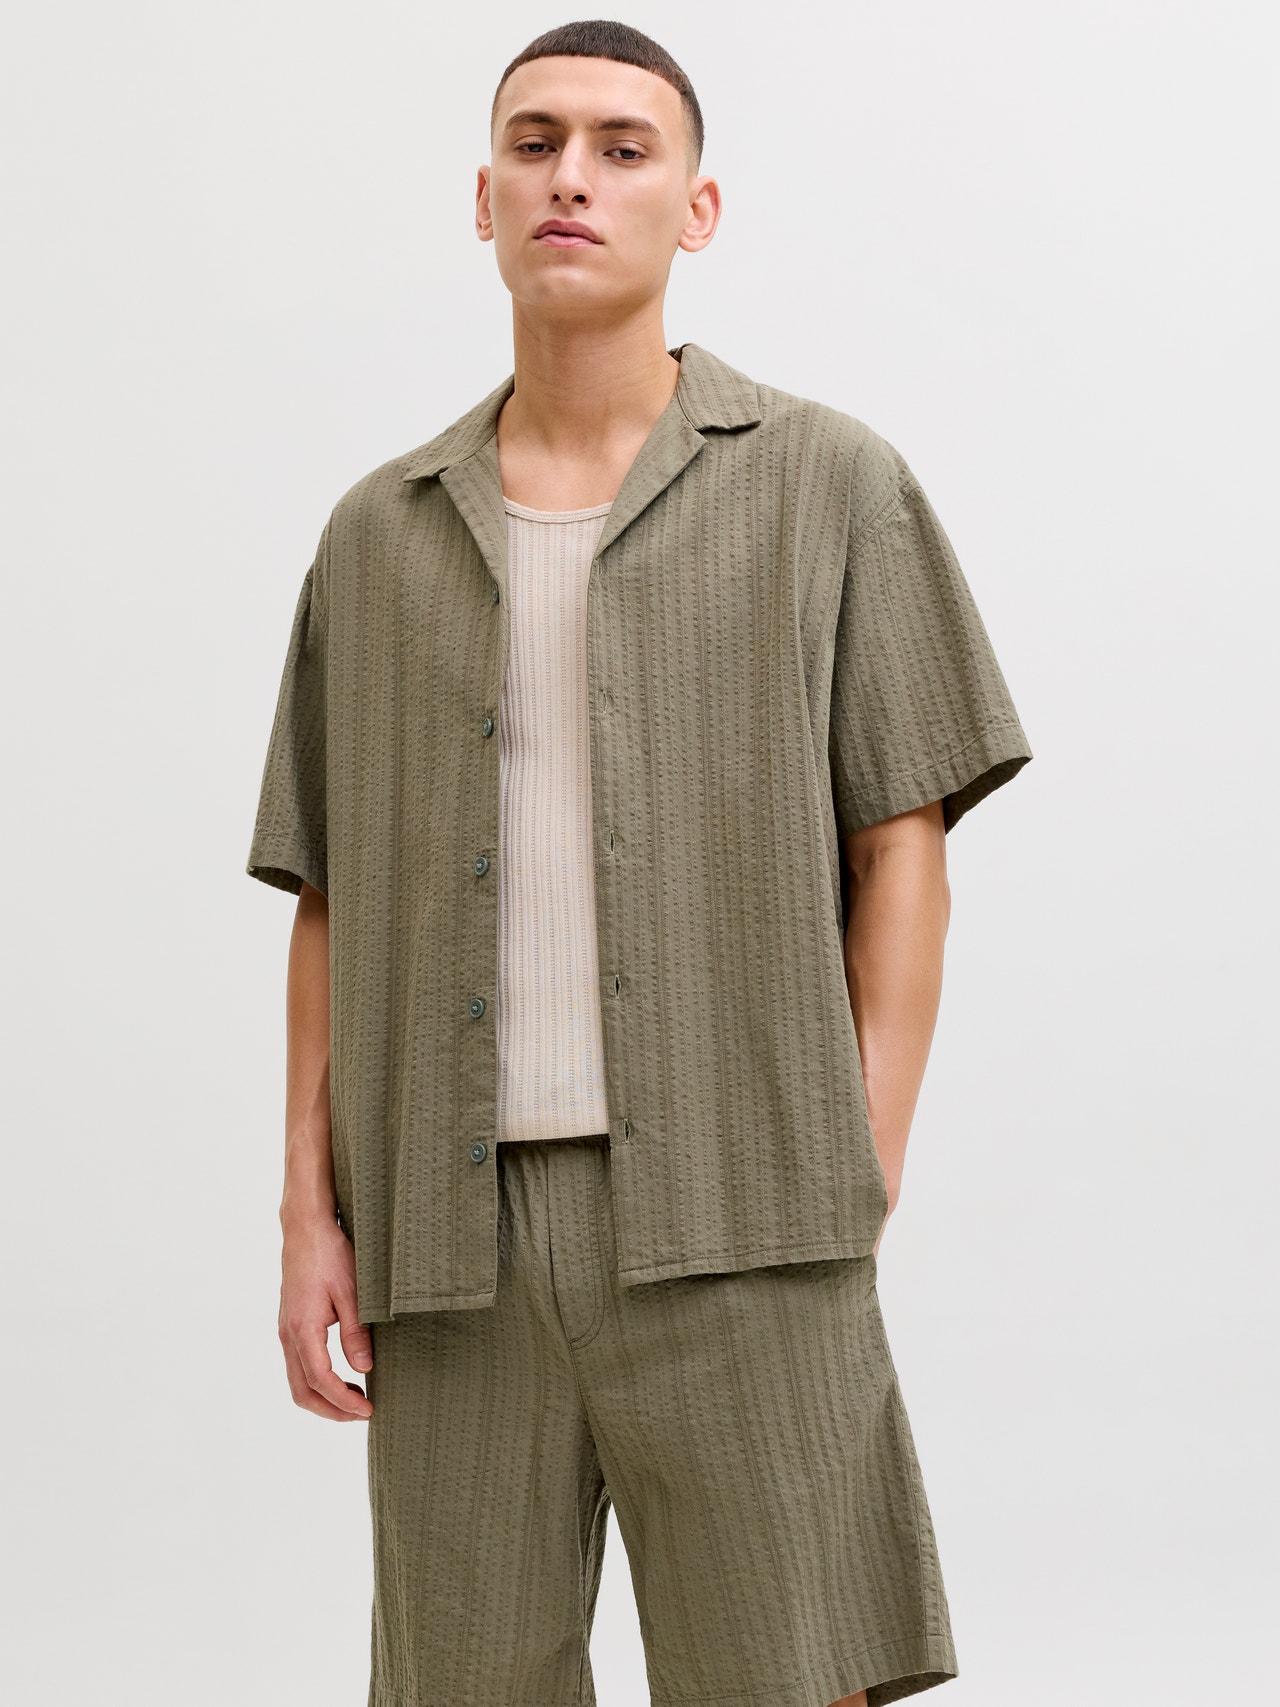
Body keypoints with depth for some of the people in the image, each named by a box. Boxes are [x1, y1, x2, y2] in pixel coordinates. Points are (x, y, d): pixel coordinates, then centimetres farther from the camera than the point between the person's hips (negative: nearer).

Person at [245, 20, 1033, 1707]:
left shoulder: (826, 484, 4)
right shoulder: (381, 535, 13)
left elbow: (902, 857, 1)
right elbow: (334, 907, 13)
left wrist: (864, 1192, -7)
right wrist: (311, 1214, 4)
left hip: (731, 1219, -3)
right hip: (455, 1233, 3)